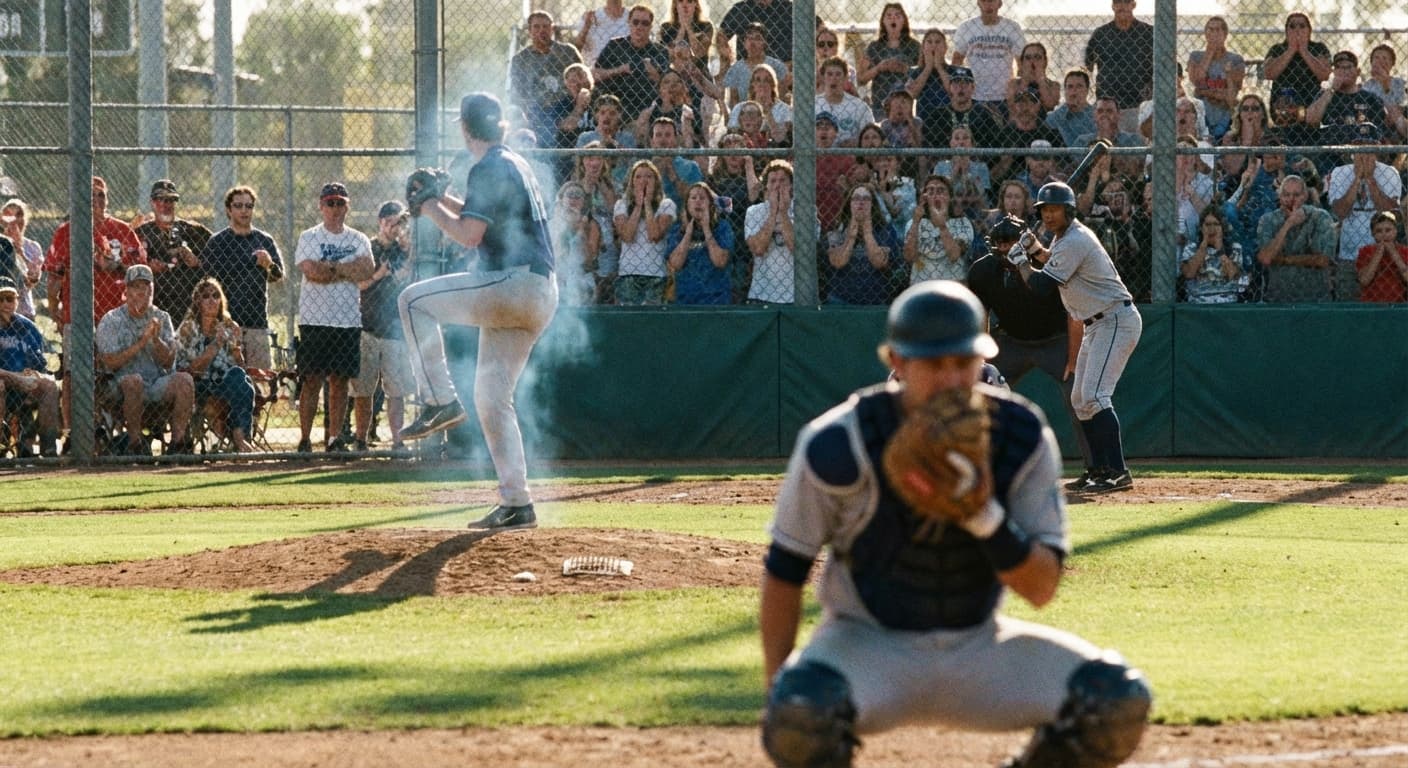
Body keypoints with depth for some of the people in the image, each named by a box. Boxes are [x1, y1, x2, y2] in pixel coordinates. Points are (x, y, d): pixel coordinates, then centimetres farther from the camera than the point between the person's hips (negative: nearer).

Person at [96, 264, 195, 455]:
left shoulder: (161, 318, 12)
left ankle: (178, 440, -23)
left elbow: (168, 362, 4)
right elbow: (111, 362, -10)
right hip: (121, 387, -3)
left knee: (184, 379, -25)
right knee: (133, 380, -37)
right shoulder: (111, 321, 2)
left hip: (159, 383, 3)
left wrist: (156, 339, -15)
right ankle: (135, 440, -23)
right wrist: (142, 341, -16)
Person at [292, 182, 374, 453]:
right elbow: (312, 271, -14)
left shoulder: (358, 240, 12)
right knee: (312, 380, -6)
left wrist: (331, 268, -10)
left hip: (348, 320, 3)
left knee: (340, 381, 4)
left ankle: (334, 438, 8)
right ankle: (305, 439, -4)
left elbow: (367, 270, -7)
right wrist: (348, 270, -6)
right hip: (315, 320, -3)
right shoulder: (309, 238, 3)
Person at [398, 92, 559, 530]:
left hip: (513, 283, -10)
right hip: (537, 298, 10)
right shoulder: (514, 165, 21)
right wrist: (447, 202, 24)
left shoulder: (489, 169, -10)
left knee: (415, 301, -3)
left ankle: (439, 401, -7)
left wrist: (432, 211, -3)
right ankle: (516, 505, 7)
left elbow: (470, 235, -18)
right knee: (492, 398, 11)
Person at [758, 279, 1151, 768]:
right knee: (801, 713, -38)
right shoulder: (840, 445, -16)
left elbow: (1042, 588, -10)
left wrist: (985, 515, -28)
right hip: (868, 643, -3)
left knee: (1119, 701, -20)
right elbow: (785, 569, -4)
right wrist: (774, 692, -5)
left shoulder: (1024, 438, -8)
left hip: (976, 652, 3)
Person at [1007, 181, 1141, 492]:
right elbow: (1052, 262, 28)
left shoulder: (1074, 242, -20)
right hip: (1096, 324, 11)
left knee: (1094, 395, -20)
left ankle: (1118, 472, -24)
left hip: (1116, 321, -11)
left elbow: (1042, 285, -21)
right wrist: (1034, 249, 9)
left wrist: (1020, 262, -4)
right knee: (1080, 399, 13)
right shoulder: (1064, 236, 11)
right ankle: (1100, 469, 17)